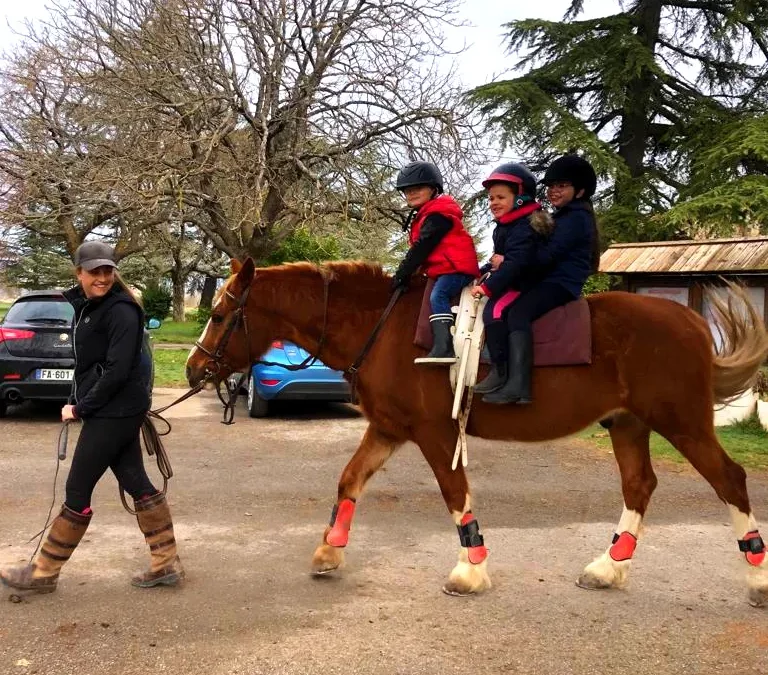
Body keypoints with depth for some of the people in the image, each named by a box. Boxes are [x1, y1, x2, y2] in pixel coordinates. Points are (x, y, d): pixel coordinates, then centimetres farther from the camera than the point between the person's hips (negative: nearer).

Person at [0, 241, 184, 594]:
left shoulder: (121, 311, -16)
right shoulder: (85, 306, 12)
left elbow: (117, 370, -21)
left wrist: (80, 408, -14)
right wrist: (76, 402, 7)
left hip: (116, 412, -9)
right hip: (107, 411, 9)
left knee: (77, 491, 1)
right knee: (136, 484, 11)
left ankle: (43, 572, 14)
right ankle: (167, 564, 18)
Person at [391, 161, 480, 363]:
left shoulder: (437, 215, -11)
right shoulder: (424, 216, 24)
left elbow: (422, 247, -17)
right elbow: (419, 247, 26)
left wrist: (403, 273, -15)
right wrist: (405, 273, 15)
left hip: (457, 268, -12)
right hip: (443, 271, 12)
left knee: (437, 296, -29)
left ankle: (443, 347, -43)